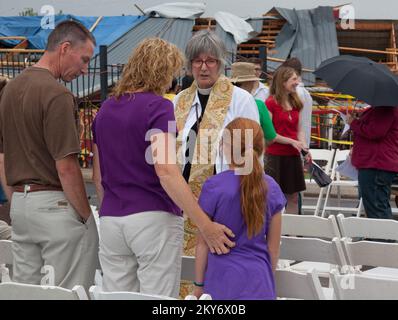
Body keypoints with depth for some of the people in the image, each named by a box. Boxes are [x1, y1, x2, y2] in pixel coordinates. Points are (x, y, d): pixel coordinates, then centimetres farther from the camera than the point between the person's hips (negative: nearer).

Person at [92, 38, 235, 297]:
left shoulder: (105, 110, 11)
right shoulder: (158, 107, -10)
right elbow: (166, 172, -21)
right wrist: (206, 225, -22)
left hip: (111, 220, 7)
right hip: (153, 219, -7)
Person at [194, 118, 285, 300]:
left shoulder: (214, 187, -10)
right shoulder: (271, 189, 0)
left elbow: (203, 244, -3)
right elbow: (274, 247, 7)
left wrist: (198, 284, 7)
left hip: (224, 281, -3)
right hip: (259, 282, 3)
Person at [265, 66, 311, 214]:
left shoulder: (296, 103, 12)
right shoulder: (271, 103, -9)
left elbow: (299, 130, 14)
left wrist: (304, 147, -4)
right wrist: (292, 141, -15)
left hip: (293, 156, 7)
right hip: (275, 156, -7)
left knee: (293, 197, 9)